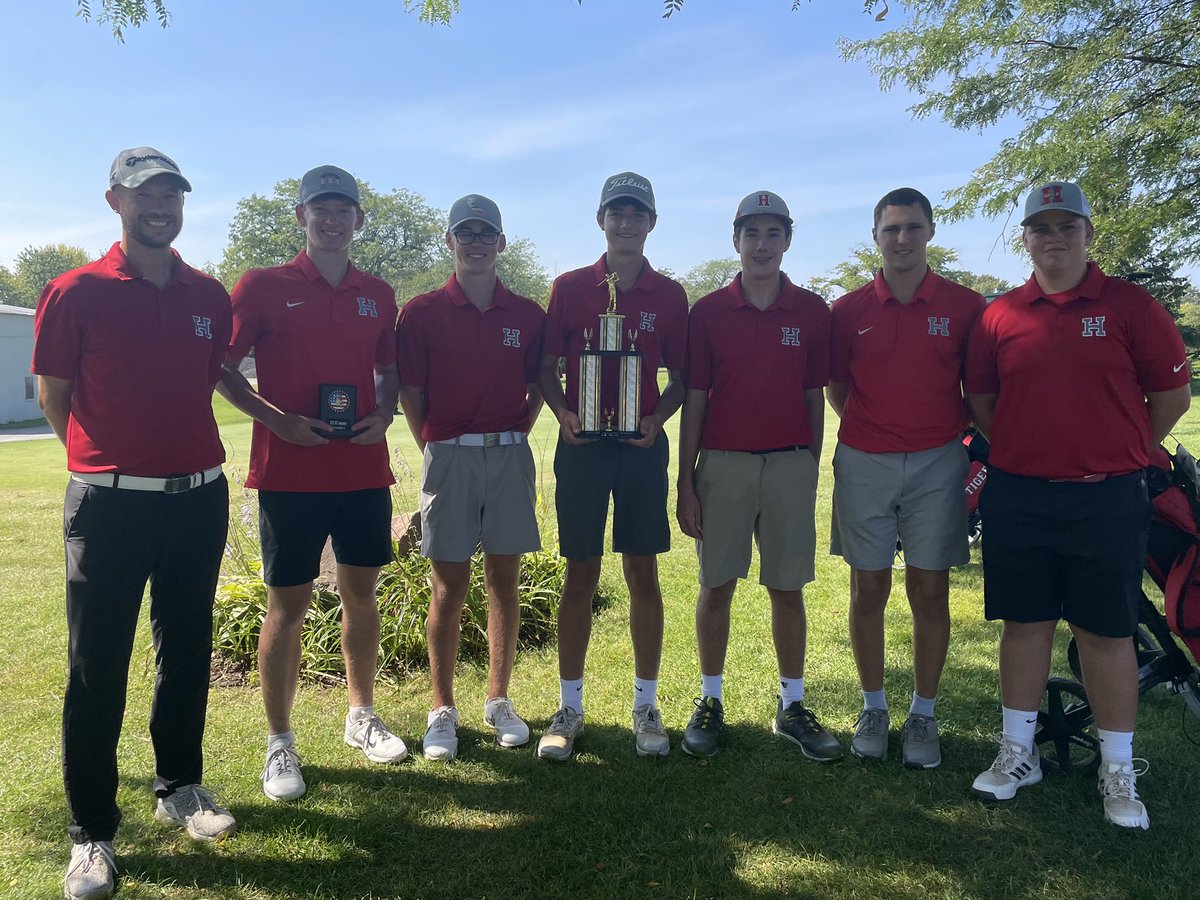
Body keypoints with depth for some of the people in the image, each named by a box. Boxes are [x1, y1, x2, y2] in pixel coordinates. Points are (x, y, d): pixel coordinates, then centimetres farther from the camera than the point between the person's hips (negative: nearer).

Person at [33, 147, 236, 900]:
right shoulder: (76, 292, -4)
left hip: (199, 497, 4)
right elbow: (53, 398, 2)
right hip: (110, 502, -4)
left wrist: (178, 446, 12)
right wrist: (110, 457, 6)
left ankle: (180, 788, 33)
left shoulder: (209, 296, 6)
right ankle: (92, 831, 18)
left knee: (188, 651, 15)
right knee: (98, 667, 4)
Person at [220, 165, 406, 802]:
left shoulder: (378, 295, 10)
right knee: (288, 602, 2)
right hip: (290, 471, -4)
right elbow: (222, 368, 0)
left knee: (361, 591, 13)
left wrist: (384, 414, -2)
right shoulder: (262, 286, -1)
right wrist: (277, 419, -13)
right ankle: (279, 740, 17)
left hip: (364, 469, 4)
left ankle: (361, 715, 30)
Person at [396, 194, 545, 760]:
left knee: (504, 580, 8)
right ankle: (443, 710, 16)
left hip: (510, 456, 2)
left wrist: (516, 436, 4)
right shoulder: (422, 312, 1)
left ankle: (499, 701, 22)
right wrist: (435, 448, 0)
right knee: (449, 585, 3)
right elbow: (409, 391, 3)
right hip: (448, 456, -2)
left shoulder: (527, 315, 7)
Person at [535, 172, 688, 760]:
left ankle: (646, 706, 19)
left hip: (642, 447, 1)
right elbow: (546, 366, 6)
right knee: (580, 575, 4)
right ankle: (569, 707, 17)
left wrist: (657, 418, -9)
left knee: (643, 575, 6)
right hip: (581, 445, 0)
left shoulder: (669, 296, 7)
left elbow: (680, 376, 9)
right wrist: (562, 411, -12)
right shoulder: (570, 287, 6)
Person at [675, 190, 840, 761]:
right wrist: (685, 484, -1)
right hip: (722, 462, 0)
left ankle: (792, 706, 21)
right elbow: (693, 400, 3)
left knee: (787, 589, 7)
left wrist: (811, 474, 6)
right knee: (716, 585, 5)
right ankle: (710, 701, 20)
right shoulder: (708, 311, 3)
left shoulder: (811, 312, 5)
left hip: (790, 463, 1)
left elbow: (814, 398, 9)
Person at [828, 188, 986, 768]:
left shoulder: (964, 306, 2)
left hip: (937, 463, 0)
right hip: (864, 463, 1)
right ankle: (873, 707, 21)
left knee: (930, 591, 4)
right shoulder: (848, 310, 4)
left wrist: (968, 438, 3)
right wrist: (869, 427, 6)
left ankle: (923, 714, 18)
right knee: (868, 589, 7)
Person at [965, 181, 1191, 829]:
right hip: (1016, 496, 2)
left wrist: (1120, 454, 8)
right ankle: (1018, 751, 25)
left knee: (1106, 631, 6)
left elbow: (1172, 395, 4)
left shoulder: (1130, 306, 0)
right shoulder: (1000, 315, 5)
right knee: (1024, 622, 10)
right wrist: (1025, 451, 11)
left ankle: (1118, 770, 21)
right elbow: (981, 400, 13)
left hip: (1106, 499, -2)